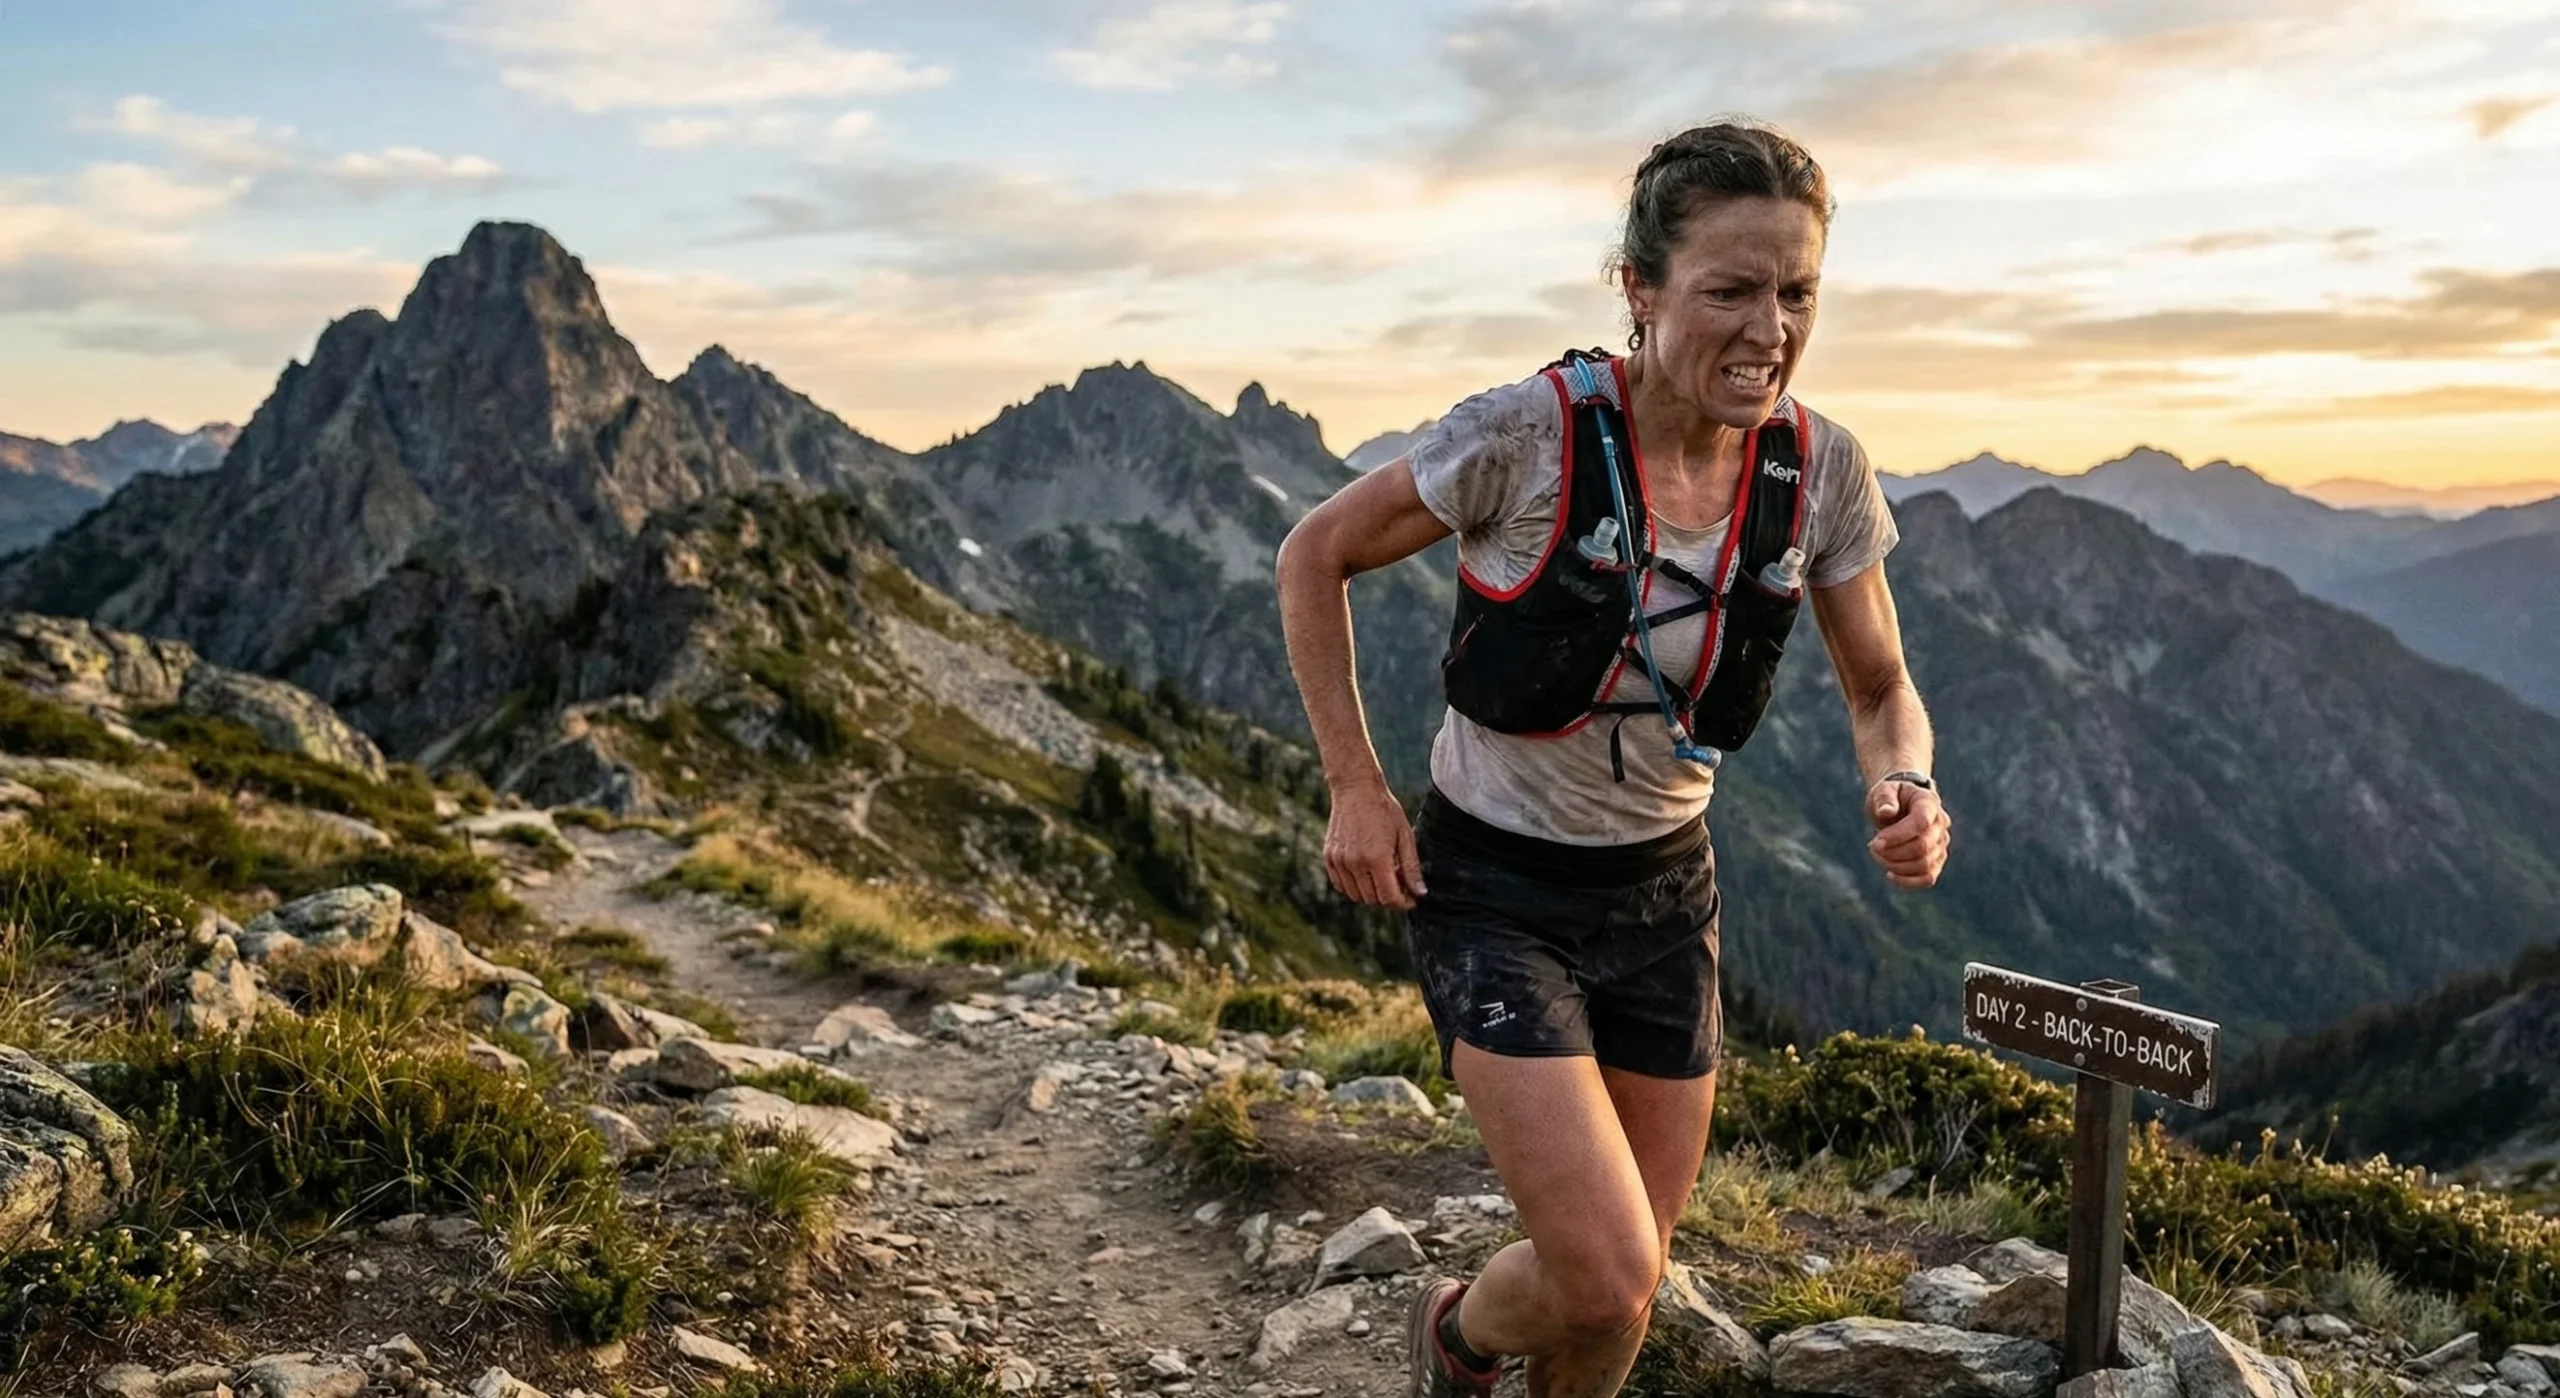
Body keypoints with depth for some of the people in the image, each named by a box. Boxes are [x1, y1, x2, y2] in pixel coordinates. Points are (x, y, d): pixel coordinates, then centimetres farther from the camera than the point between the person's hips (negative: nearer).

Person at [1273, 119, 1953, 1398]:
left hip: (1662, 891, 5)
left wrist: (1907, 789, -19)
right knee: (1607, 1278, -12)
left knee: (1624, 1290, 13)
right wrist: (1356, 788, -13)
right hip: (1491, 886, -4)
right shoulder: (1528, 435, -23)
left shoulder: (1820, 473, -10)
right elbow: (1314, 558, -9)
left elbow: (1881, 691, 4)